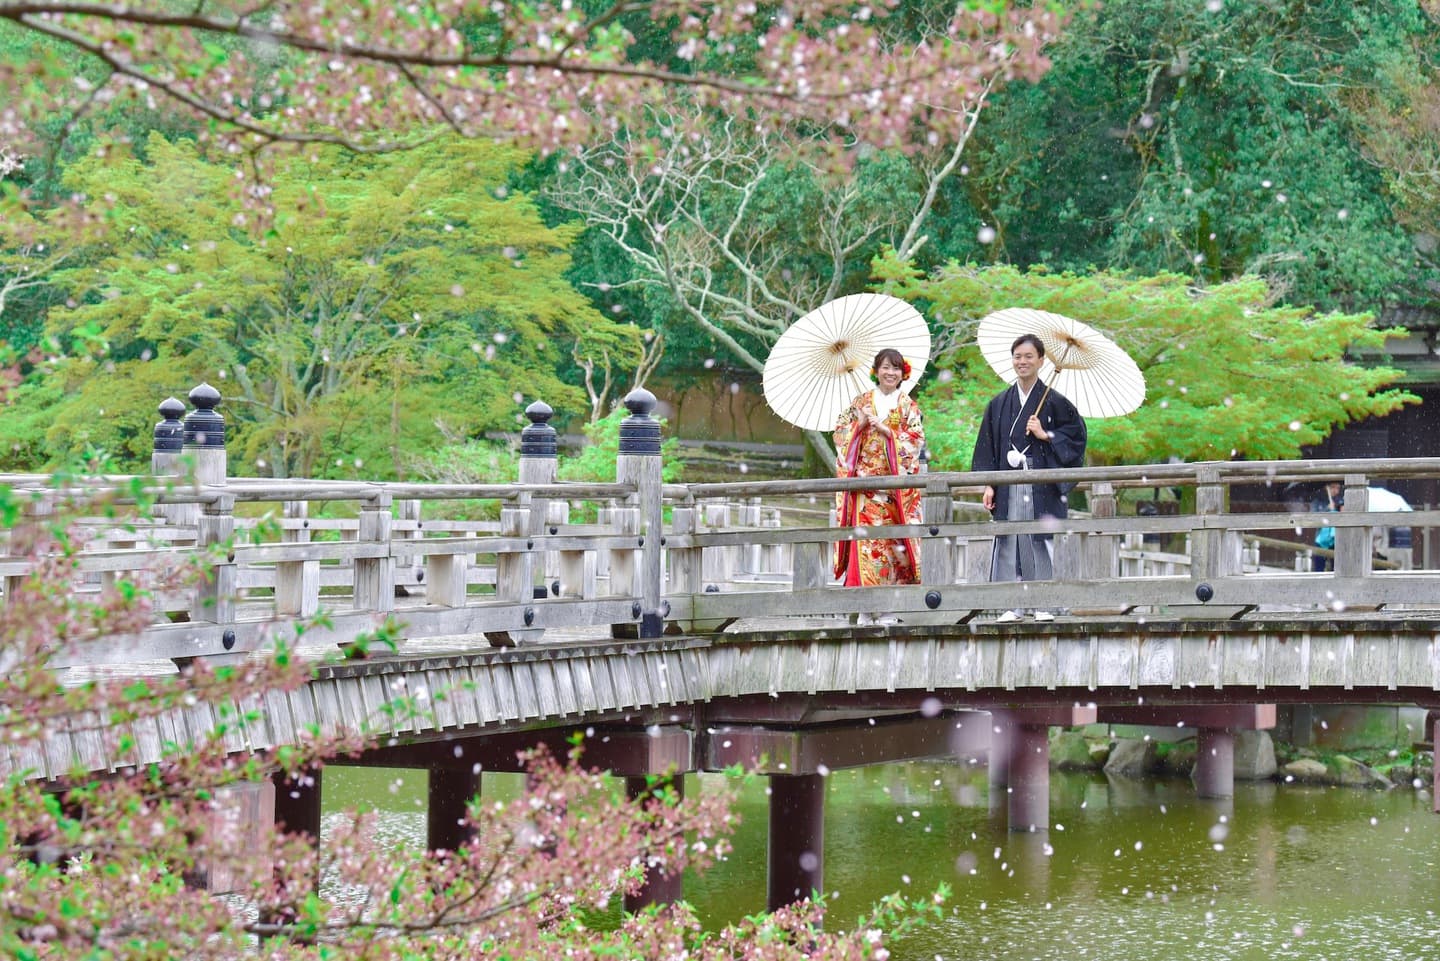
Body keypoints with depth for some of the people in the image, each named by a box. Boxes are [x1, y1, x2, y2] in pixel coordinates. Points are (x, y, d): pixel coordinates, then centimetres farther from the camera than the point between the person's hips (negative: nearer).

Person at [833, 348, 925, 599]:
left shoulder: (908, 405, 9)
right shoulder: (861, 402, 12)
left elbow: (917, 438, -1)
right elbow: (841, 432, 10)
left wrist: (887, 431, -11)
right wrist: (861, 424, -8)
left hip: (896, 482, -1)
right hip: (865, 482, 1)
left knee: (893, 539, -5)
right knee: (864, 536, -9)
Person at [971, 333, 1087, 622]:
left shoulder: (1054, 401, 3)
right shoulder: (1000, 404, 11)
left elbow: (1076, 434, 4)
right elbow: (987, 446, 11)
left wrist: (1046, 436, -9)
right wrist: (988, 484, 4)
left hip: (1042, 482, -3)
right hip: (1009, 482, 3)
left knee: (1042, 541, -5)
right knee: (1009, 541, 0)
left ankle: (1044, 604, -1)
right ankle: (1012, 605, 3)